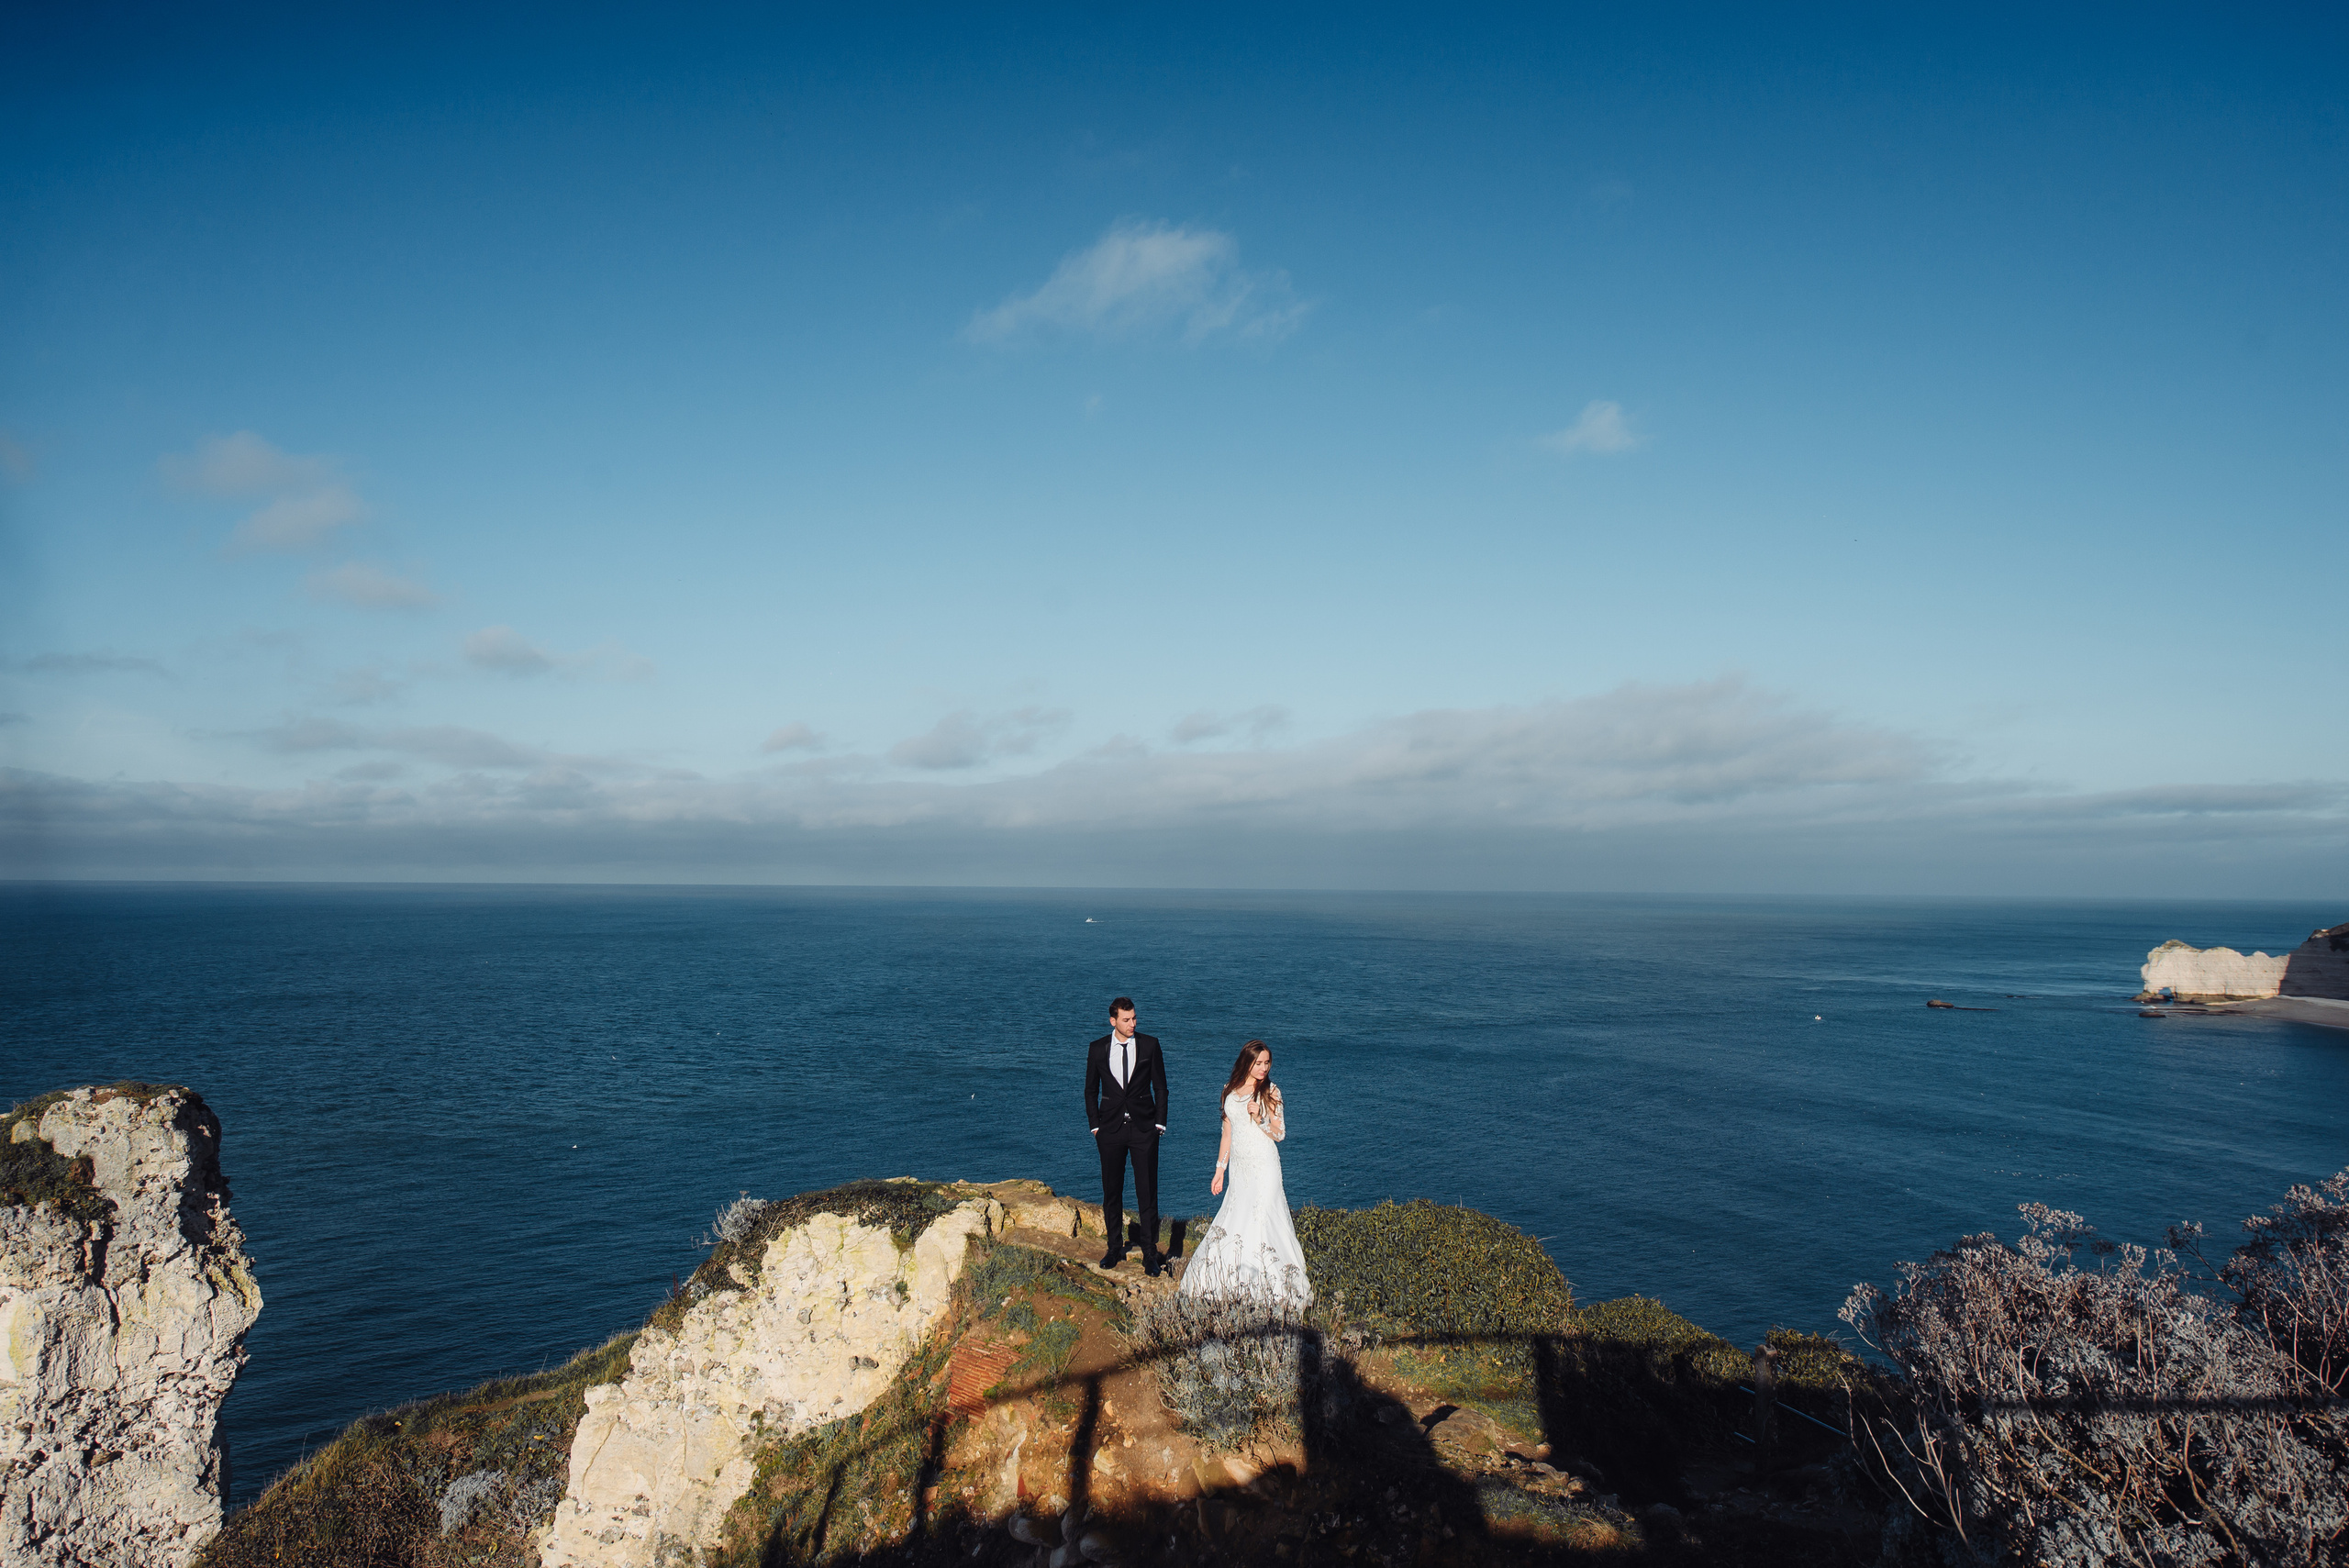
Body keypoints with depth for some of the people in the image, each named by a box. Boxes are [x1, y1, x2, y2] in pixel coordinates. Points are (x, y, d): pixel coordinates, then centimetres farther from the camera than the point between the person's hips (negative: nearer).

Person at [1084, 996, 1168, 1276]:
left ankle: (1150, 1253, 6)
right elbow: (1091, 1090, 10)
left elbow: (1160, 1087, 4)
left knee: (1148, 1192, -2)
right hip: (1110, 1128, 1)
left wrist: (1160, 1123, -1)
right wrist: (1095, 1125, 3)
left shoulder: (1149, 1044, -1)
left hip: (1144, 1127, -1)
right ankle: (1115, 1248, 23)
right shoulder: (1097, 1048, 2)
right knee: (1111, 1192, 9)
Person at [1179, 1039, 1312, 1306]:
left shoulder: (1270, 1092, -4)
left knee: (1259, 1222, -7)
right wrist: (1219, 1169, 15)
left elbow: (1280, 1134, -5)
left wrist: (1260, 1119, -22)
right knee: (1232, 1222, 4)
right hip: (1239, 1167, 5)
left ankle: (1264, 1286, 3)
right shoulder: (1230, 1090, 8)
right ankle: (1233, 1282, 15)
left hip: (1263, 1167, -5)